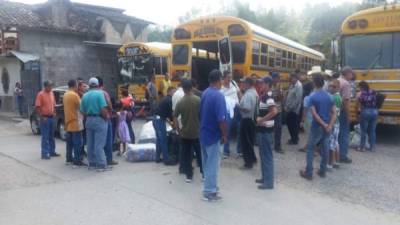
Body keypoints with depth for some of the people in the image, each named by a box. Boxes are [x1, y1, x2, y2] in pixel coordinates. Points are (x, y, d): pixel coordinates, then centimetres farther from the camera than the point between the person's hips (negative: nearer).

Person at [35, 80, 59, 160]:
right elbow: (37, 107, -13)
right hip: (45, 118, -7)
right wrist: (42, 117, -16)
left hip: (52, 117, 7)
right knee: (45, 137, -4)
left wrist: (54, 112, 8)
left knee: (51, 136, 14)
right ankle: (45, 154, 1)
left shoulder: (52, 93, 10)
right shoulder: (41, 94, -10)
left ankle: (52, 152, 23)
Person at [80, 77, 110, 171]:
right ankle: (101, 165, -3)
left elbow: (83, 111, 9)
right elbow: (104, 110, -18)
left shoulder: (85, 95, 9)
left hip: (89, 120, 6)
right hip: (99, 120, -6)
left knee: (90, 144, 12)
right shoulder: (100, 93, -10)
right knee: (99, 144, -5)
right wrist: (106, 117, -3)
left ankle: (92, 163, 19)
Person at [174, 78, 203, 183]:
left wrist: (179, 130, 5)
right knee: (200, 154, 13)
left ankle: (189, 176, 15)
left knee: (186, 155, 10)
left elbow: (175, 118, -4)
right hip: (197, 132, 0)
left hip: (185, 133, 0)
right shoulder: (198, 100, -9)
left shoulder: (180, 102, -7)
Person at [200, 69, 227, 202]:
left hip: (204, 133, 8)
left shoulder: (204, 93, 5)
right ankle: (209, 192, 12)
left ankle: (209, 187, 33)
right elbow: (221, 119, -24)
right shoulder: (218, 95, -20)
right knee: (213, 164, 3)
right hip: (214, 135, -8)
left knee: (207, 163, 18)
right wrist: (224, 135, -13)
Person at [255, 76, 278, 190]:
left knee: (267, 155, -3)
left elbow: (274, 111, -32)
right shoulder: (265, 97, 12)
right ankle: (265, 177, 28)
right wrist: (260, 118, 6)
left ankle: (269, 182, 6)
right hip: (263, 129, 10)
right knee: (263, 154, 17)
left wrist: (261, 120, -23)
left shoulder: (268, 97, -18)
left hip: (266, 130, -10)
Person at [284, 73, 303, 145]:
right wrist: (286, 106, 7)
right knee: (288, 123, 15)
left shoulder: (299, 86, -17)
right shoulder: (292, 85, 11)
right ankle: (293, 138, 30)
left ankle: (295, 140, 18)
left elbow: (297, 99, -22)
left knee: (294, 125, 3)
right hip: (289, 109, 8)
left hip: (294, 109, -8)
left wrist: (290, 108, -18)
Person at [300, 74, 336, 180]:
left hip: (317, 127, -5)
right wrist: (330, 125, -8)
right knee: (325, 149, 15)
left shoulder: (313, 97, -12)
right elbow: (334, 113, 0)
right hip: (327, 126, 5)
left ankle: (308, 173, 6)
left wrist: (324, 125, -12)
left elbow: (314, 114, -18)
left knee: (310, 149, 4)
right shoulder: (329, 96, 5)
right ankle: (323, 171, 24)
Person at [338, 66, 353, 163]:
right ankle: (343, 156, 5)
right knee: (344, 133, 1)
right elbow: (346, 101, -21)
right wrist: (348, 115, -16)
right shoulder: (346, 84, -15)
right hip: (342, 111, -8)